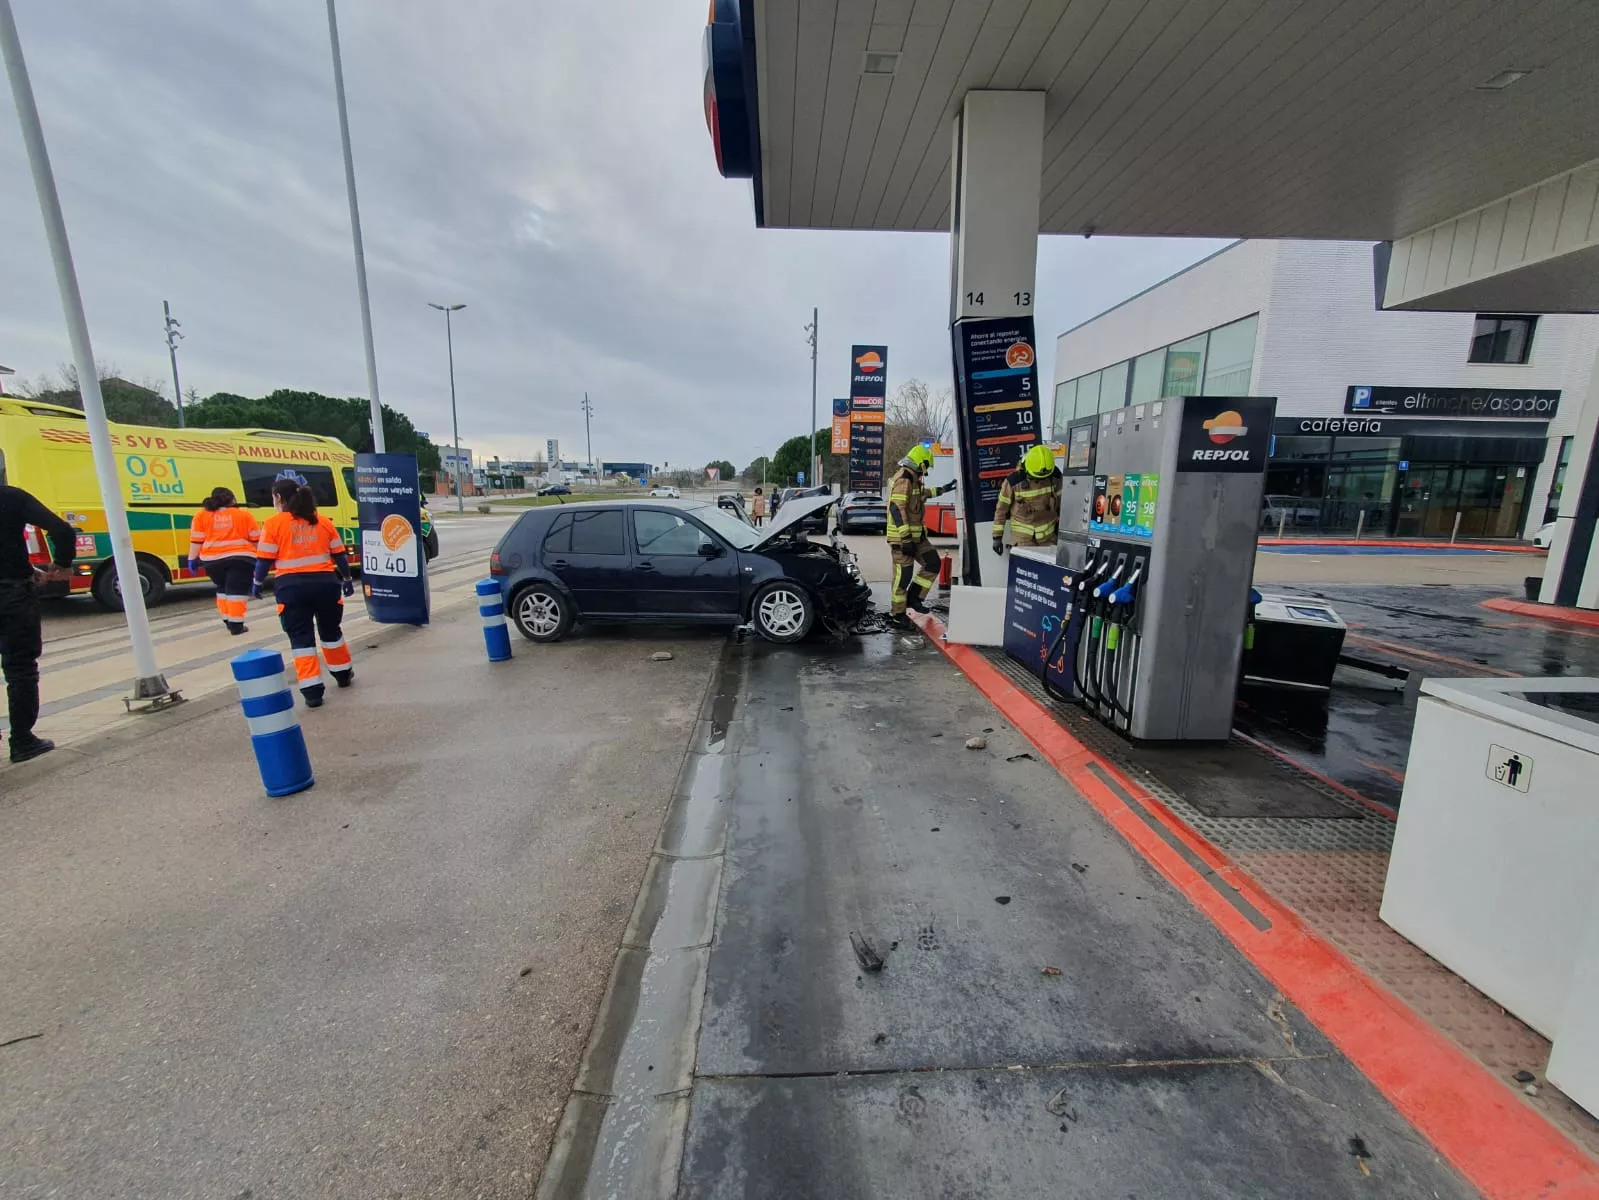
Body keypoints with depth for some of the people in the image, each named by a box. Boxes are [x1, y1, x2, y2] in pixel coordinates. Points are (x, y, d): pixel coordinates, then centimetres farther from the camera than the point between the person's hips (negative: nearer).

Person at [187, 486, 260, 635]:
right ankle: (236, 625, -8)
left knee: (223, 589, 20)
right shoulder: (244, 514, 5)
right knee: (237, 590, -4)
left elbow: (196, 540, 5)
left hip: (213, 560, 3)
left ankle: (228, 621, 23)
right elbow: (256, 539, 5)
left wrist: (193, 559, 11)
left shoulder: (202, 515, 9)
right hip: (240, 558, -3)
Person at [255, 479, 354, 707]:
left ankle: (312, 691, -1)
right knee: (331, 631, 20)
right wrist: (347, 579, 22)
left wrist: (257, 583, 10)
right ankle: (344, 674, 33)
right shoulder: (323, 521, 8)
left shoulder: (274, 523, -3)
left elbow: (265, 559, -4)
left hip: (292, 586, -3)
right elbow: (340, 554, 10)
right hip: (325, 582, 3)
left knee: (301, 638, 2)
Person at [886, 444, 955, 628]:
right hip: (903, 537, -10)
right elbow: (897, 509, -25)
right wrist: (906, 538, -27)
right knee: (903, 575, -4)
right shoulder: (903, 479, -17)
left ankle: (913, 597, 19)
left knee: (933, 563, 11)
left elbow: (921, 493, 39)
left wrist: (941, 490, 43)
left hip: (916, 535, 10)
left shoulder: (912, 479, 15)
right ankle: (896, 615, 6)